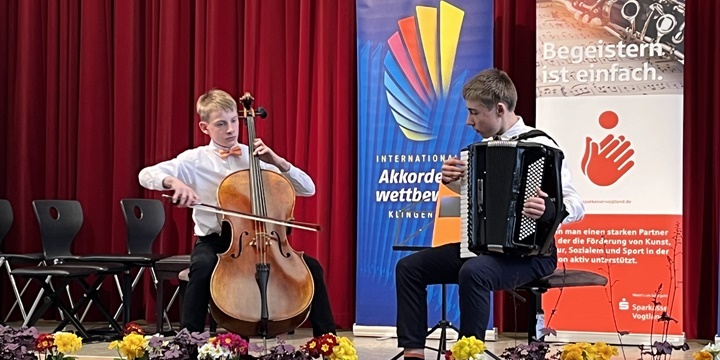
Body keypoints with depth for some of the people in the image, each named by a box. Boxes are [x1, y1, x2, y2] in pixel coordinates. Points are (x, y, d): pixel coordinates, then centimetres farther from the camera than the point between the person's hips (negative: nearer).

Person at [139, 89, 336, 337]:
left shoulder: (255, 156, 4)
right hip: (213, 240, -2)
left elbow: (308, 189, 3)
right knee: (204, 265, -38)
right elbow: (146, 175, -12)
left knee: (311, 267, -16)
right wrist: (173, 182, -32)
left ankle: (326, 338, -2)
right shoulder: (195, 160, -1)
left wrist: (278, 162, -12)